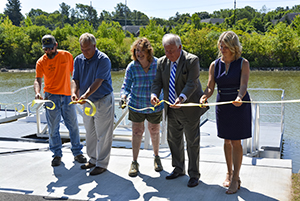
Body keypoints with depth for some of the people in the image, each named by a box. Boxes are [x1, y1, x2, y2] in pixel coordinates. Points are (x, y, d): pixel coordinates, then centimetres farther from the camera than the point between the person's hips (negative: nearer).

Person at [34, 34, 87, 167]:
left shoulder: (67, 55, 4)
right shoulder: (41, 62, -1)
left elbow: (74, 74, 12)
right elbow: (38, 80, -9)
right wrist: (37, 92, -30)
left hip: (67, 96, 1)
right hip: (51, 97, -1)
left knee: (73, 126, 5)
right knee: (53, 127, 3)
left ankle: (77, 152, 19)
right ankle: (57, 154, 17)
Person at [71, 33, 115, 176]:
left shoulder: (103, 60, -15)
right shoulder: (78, 60, 5)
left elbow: (98, 81, -23)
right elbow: (75, 79, 0)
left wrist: (86, 95, -34)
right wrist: (74, 92, -20)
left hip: (103, 101, -7)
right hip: (87, 101, 7)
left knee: (102, 134, 0)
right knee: (90, 132, 16)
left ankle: (102, 164, 10)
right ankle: (93, 159, 30)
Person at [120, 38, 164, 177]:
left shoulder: (157, 64, -11)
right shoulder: (132, 67, -11)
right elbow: (126, 86, -7)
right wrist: (123, 97, -26)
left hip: (154, 105, 0)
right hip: (136, 104, 0)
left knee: (154, 131, 14)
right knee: (137, 131, 1)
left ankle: (156, 157, 36)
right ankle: (134, 162, 13)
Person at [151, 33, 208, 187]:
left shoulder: (192, 60, -14)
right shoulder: (162, 62, 3)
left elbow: (191, 83, -23)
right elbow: (157, 82, 0)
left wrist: (181, 98, -39)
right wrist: (153, 94, -22)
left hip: (189, 109, -6)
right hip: (172, 110, 6)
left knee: (192, 142, 3)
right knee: (174, 140, 17)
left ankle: (194, 174, 17)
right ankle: (179, 169, 36)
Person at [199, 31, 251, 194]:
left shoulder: (243, 63, -6)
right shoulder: (215, 65, 3)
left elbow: (243, 85, -17)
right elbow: (210, 87, -2)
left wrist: (239, 98, -37)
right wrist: (204, 97, -23)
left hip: (239, 105, -3)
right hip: (222, 106, 3)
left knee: (236, 142, -1)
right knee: (227, 141, 12)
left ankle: (235, 178, 8)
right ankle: (229, 173, 28)